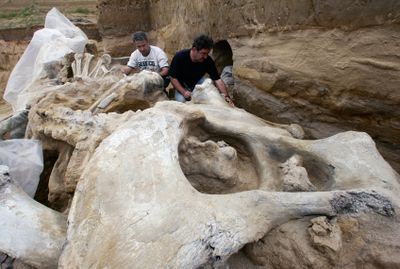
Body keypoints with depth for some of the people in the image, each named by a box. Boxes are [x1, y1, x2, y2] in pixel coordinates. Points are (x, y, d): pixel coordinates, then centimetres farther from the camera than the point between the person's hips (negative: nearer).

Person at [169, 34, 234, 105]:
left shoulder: (208, 61, -22)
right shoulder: (179, 57, -26)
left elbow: (217, 80, -24)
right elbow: (173, 78, -20)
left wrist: (226, 96, -39)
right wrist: (184, 92, -34)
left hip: (198, 81, 2)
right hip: (181, 85, -2)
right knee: (181, 100, -29)